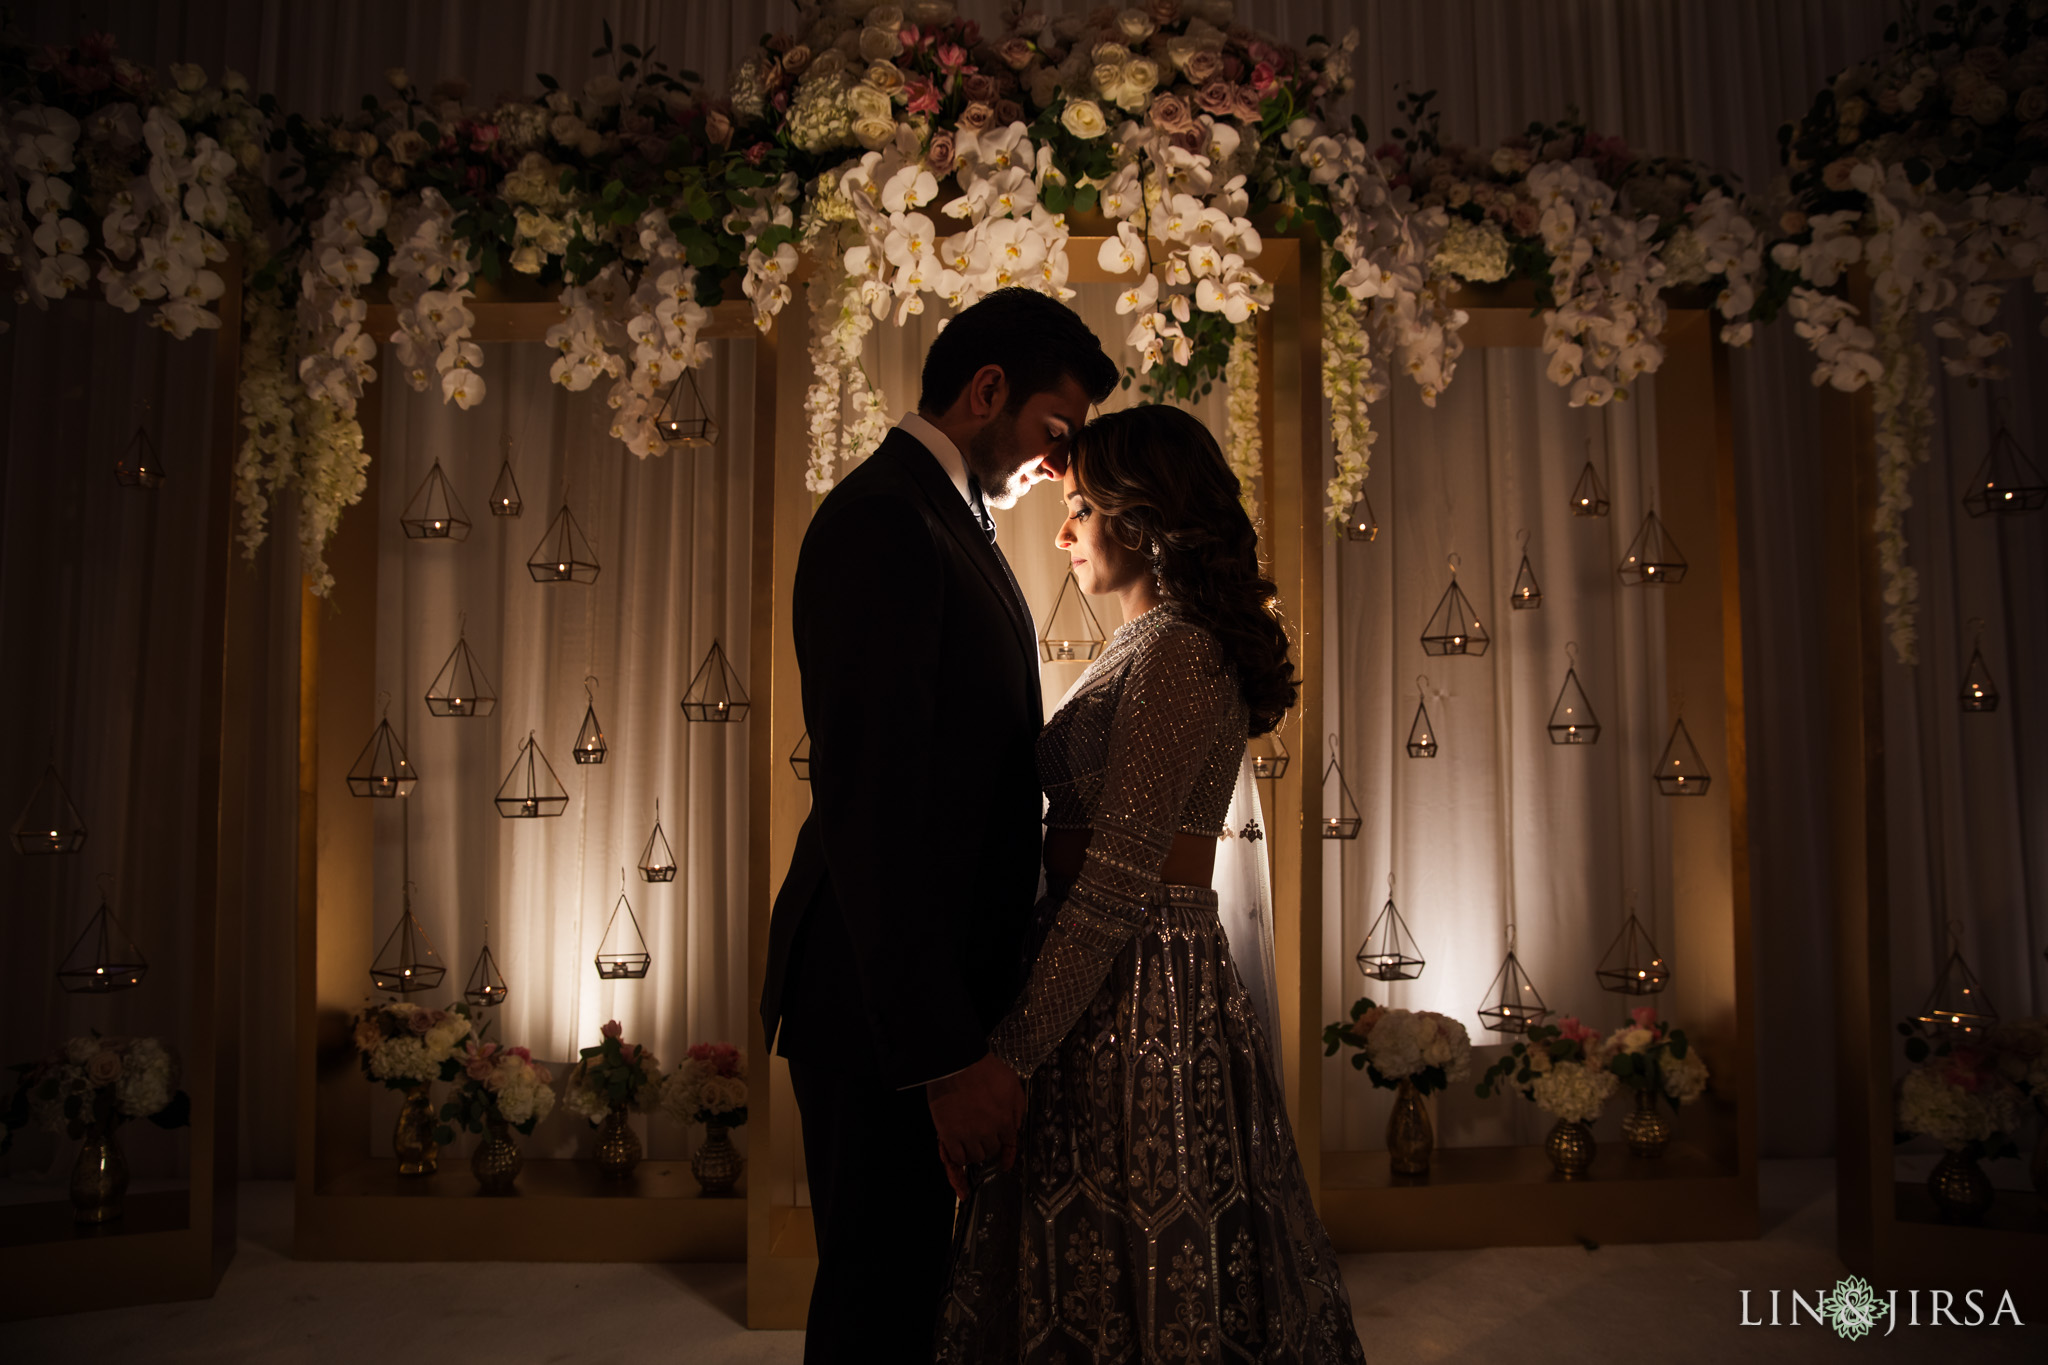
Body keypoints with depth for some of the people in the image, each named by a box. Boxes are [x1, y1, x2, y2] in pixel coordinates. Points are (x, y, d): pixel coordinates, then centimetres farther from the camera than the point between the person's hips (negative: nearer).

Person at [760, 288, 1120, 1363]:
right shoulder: (884, 518, -17)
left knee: (911, 1267, 21)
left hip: (940, 982, 10)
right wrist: (947, 1053, -25)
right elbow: (869, 800, -24)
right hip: (885, 996, -10)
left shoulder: (944, 517, 15)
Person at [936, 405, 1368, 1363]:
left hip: (1135, 996, -9)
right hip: (1149, 980, 9)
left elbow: (1115, 886, -22)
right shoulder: (1149, 646, 14)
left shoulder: (1173, 654, -16)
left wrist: (1007, 1059, -21)